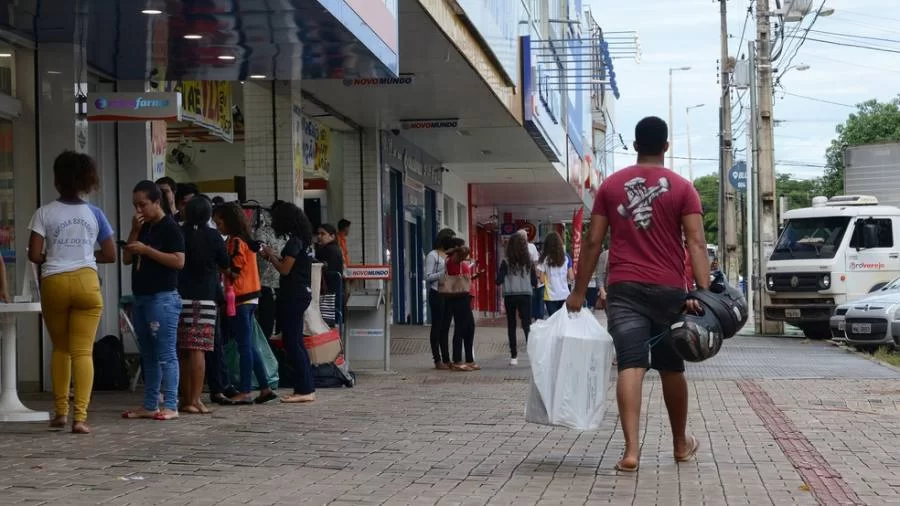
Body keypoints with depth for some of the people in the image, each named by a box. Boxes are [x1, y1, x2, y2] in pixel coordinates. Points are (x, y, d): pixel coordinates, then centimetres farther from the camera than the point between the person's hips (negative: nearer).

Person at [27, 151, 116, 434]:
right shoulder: (95, 214, 5)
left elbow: (34, 255, -5)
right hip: (86, 282, 0)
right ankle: (80, 416, -11)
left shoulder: (44, 213, 0)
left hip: (54, 283, 0)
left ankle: (60, 412, 19)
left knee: (60, 349, 16)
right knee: (83, 351, -2)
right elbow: (110, 255, 7)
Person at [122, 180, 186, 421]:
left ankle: (170, 406, -6)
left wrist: (146, 249, -18)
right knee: (148, 356, 11)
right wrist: (134, 231, 2)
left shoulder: (169, 228, -8)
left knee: (165, 354, -7)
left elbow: (179, 261, -18)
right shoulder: (144, 228, 17)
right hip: (142, 297, 9)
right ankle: (149, 405, 16)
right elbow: (126, 258, 14)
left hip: (163, 298, -9)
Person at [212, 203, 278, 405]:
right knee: (248, 346, 12)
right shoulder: (245, 240, 17)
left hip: (240, 299, -9)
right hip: (250, 297, 9)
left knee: (244, 346, -6)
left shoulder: (236, 241, -12)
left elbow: (233, 271, -16)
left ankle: (245, 391, -4)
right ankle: (265, 388, 13)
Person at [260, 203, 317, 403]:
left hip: (292, 296, -10)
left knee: (292, 342, -7)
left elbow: (285, 269, -16)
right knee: (296, 342, 13)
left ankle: (304, 390, -8)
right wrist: (275, 255, 10)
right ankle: (307, 388, 15)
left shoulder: (294, 241, -14)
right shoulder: (304, 240, 14)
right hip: (301, 294, 10)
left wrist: (270, 255, -1)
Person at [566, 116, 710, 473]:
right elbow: (696, 243, -8)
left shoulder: (610, 186, 6)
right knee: (671, 367, 14)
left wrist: (579, 291, 10)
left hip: (624, 289, 0)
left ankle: (631, 449, -22)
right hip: (669, 290, 0)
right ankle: (681, 444, 29)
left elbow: (594, 242, 5)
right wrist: (704, 291, -13)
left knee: (630, 365, -8)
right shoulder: (682, 188, 1)